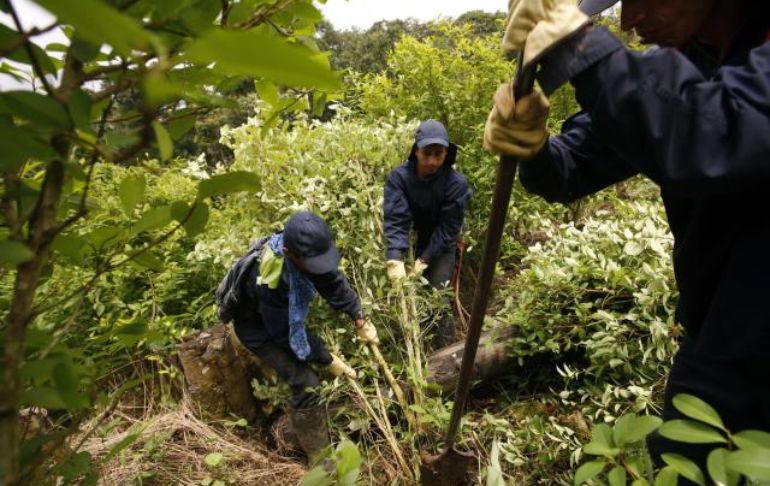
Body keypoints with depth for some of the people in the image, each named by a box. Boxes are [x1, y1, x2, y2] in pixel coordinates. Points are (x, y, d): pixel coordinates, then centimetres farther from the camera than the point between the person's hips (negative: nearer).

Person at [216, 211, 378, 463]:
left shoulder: (302, 247, -23)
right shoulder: (270, 280, -42)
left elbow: (333, 282, -11)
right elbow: (287, 333, -30)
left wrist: (360, 319, -16)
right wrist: (327, 359, -21)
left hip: (283, 315, 7)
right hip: (258, 328, -7)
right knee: (306, 383, -14)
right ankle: (320, 457, 1)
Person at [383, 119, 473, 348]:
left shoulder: (456, 183, -24)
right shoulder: (399, 177, -22)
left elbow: (447, 228, -20)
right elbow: (395, 220, -29)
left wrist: (424, 260, -26)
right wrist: (395, 258, -42)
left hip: (441, 248, -2)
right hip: (411, 243, 2)